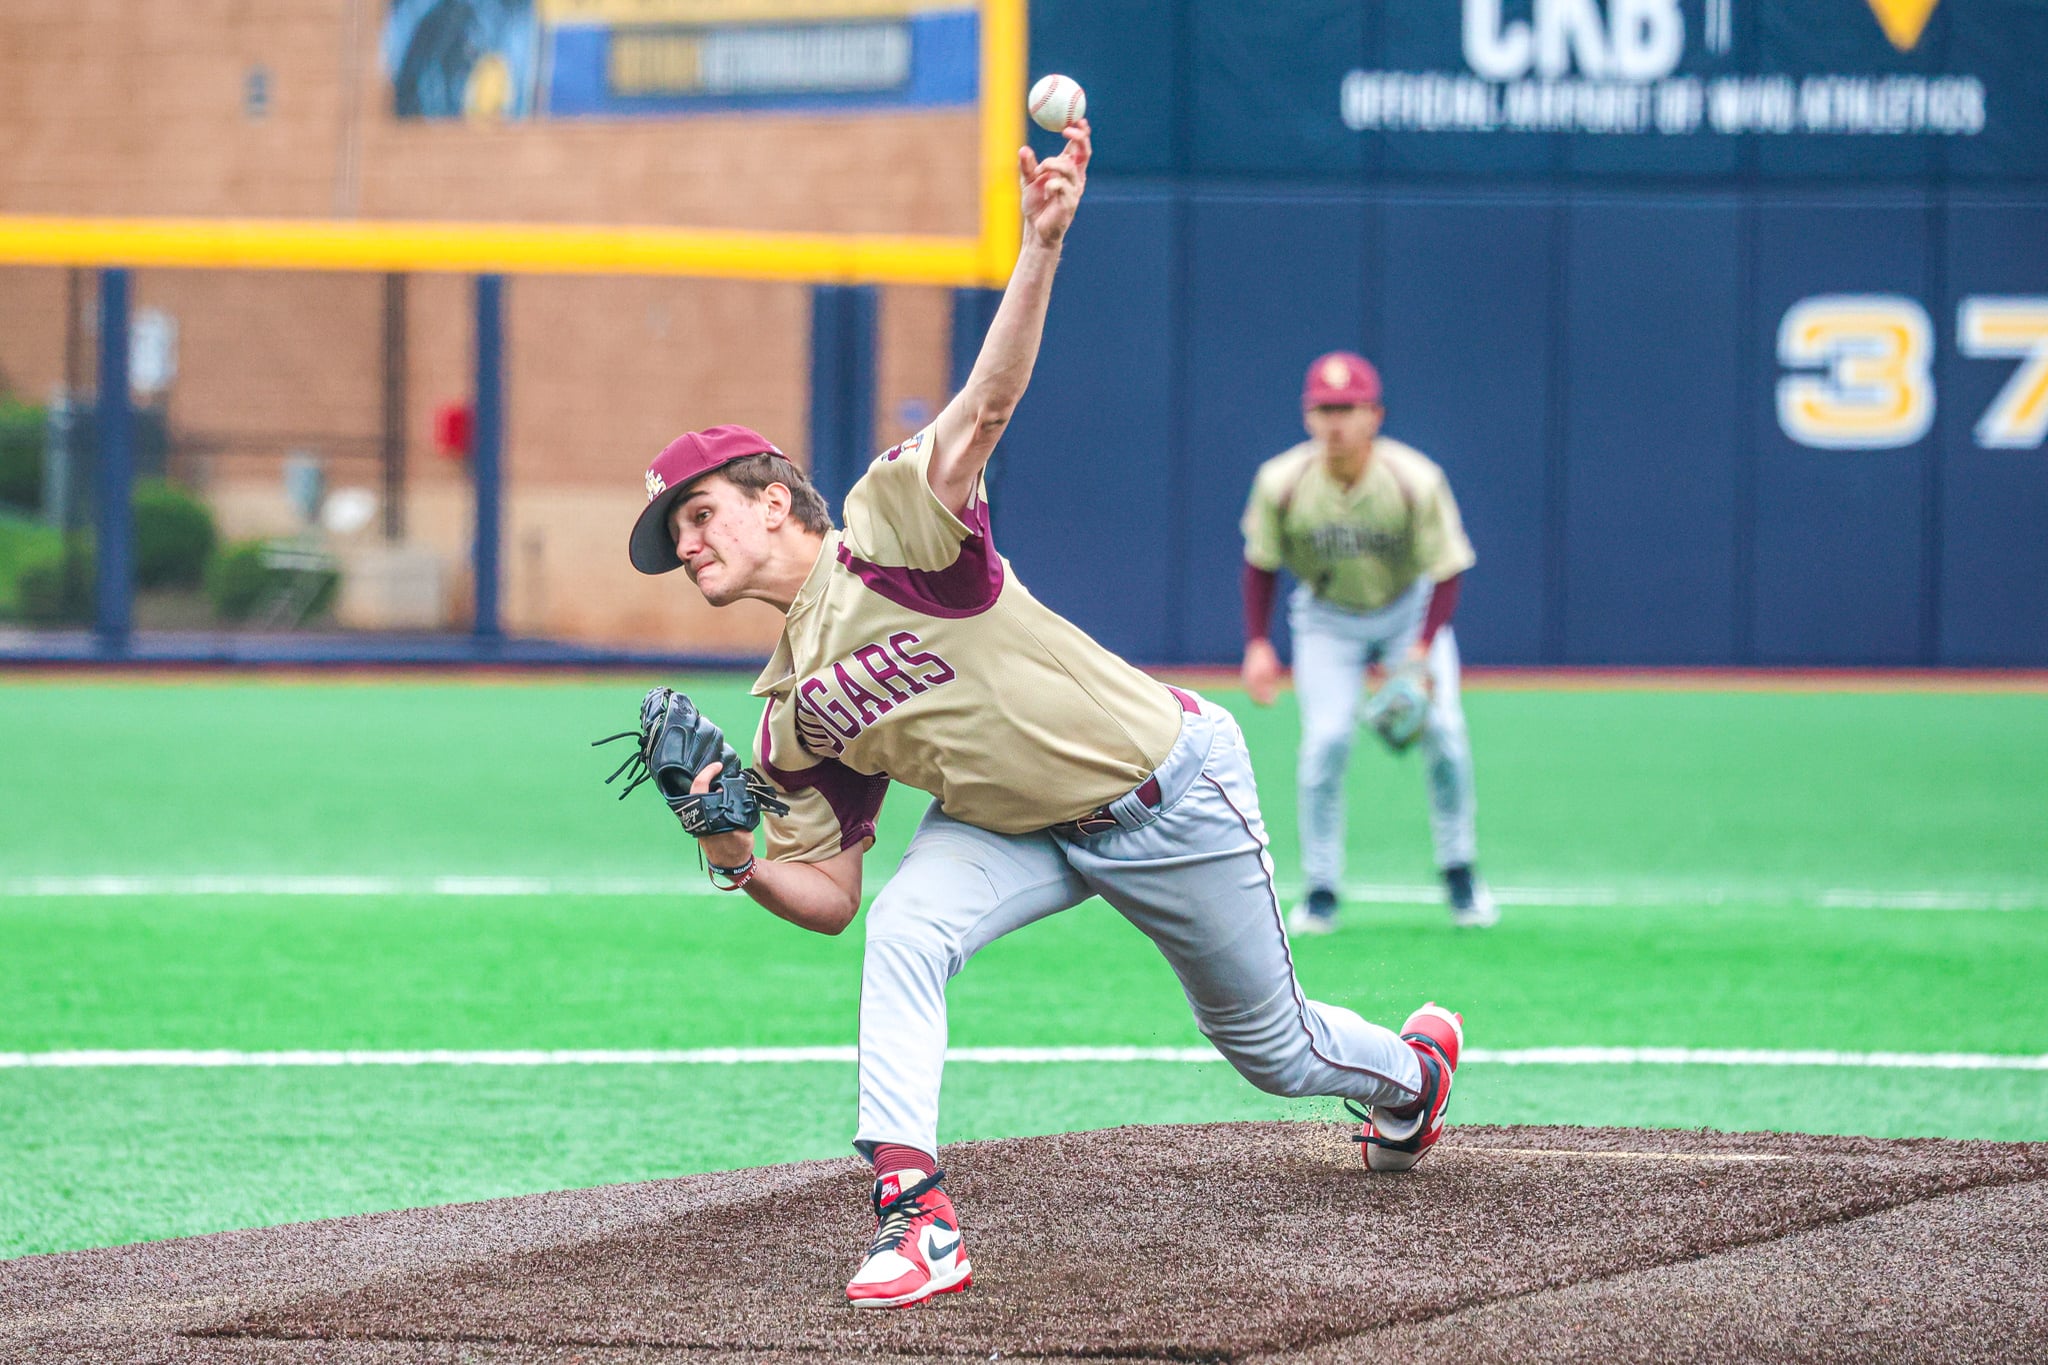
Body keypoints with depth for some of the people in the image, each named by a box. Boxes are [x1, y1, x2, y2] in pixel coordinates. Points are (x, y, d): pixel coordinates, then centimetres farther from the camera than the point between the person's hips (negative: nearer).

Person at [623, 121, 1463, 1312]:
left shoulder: (891, 528, -20)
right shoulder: (792, 716, -2)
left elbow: (988, 401, -35)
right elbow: (830, 899, -1)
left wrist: (1043, 243, -49)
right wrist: (736, 862, -21)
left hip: (1170, 793, -5)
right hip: (1021, 827, 5)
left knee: (1274, 1051, 11)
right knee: (904, 934, -25)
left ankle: (1409, 1067, 46)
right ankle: (917, 1219, -28)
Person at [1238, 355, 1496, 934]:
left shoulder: (1417, 482, -27)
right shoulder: (1281, 483, -23)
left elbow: (1446, 571, -19)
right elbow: (1261, 563, -6)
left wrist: (1422, 650, -30)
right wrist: (1258, 644, -14)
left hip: (1409, 610, 0)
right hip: (1328, 620, 0)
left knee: (1441, 729, -13)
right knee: (1326, 739, -16)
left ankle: (1458, 870, 8)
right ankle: (1320, 888, -3)